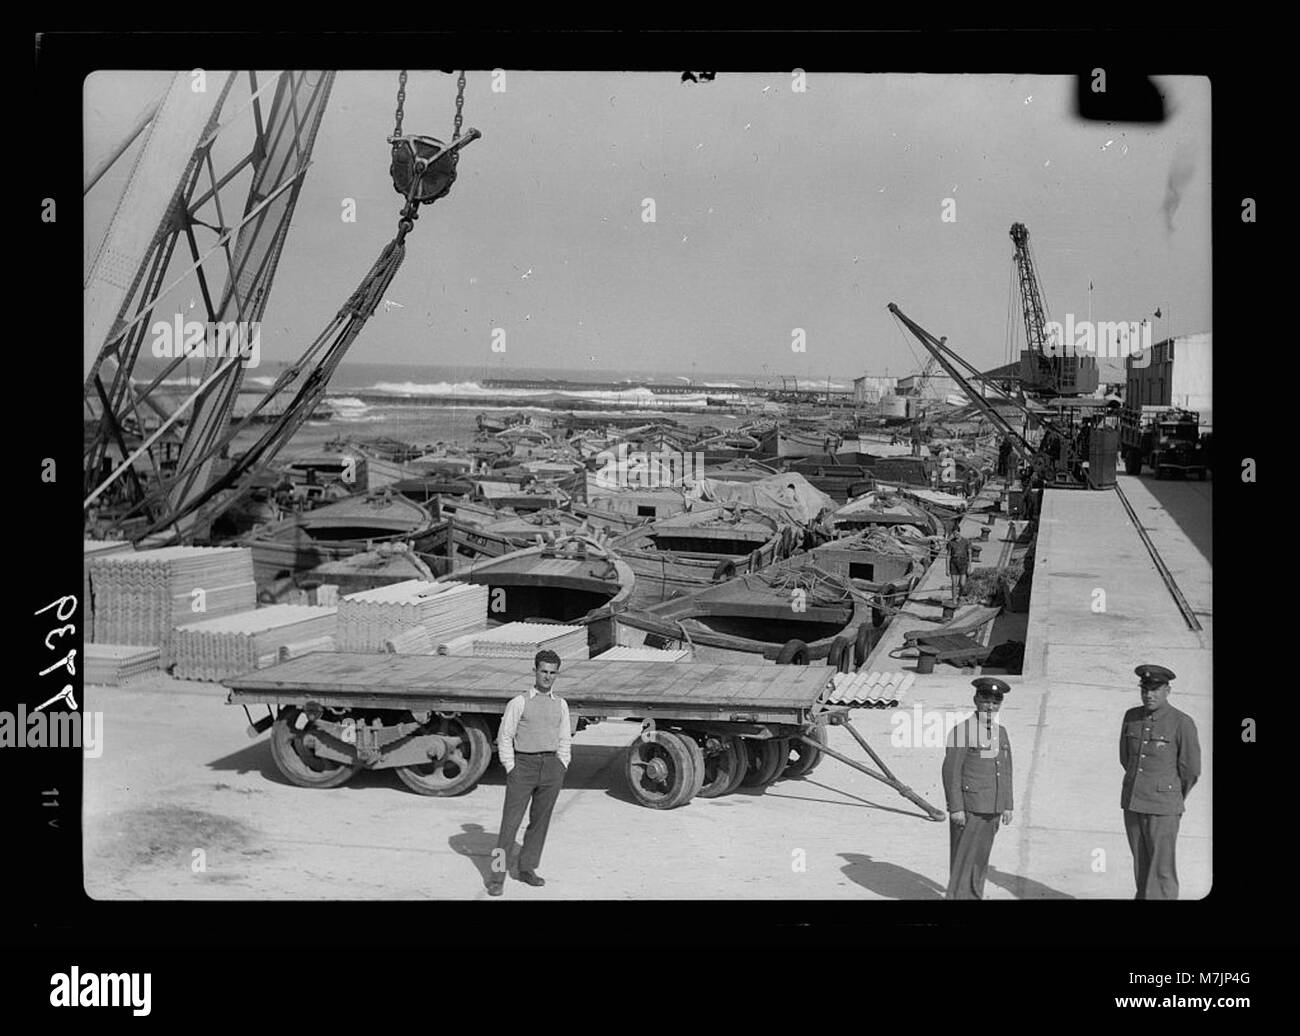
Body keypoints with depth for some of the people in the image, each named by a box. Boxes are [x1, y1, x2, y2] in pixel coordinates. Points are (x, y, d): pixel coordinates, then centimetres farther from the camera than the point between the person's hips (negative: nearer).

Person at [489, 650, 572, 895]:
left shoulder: (561, 705, 12)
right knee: (510, 820, -6)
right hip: (523, 764, -4)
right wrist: (511, 769, -7)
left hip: (552, 765, 4)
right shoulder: (519, 703, 0)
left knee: (540, 820, 8)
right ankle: (498, 875, -5)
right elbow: (505, 738, 0)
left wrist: (561, 769, 6)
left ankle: (527, 868, 19)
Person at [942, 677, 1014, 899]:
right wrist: (955, 808, -17)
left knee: (981, 857, 13)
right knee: (964, 857, -4)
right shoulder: (962, 731, -12)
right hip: (968, 808, -7)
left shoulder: (1001, 732, 11)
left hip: (992, 810, 7)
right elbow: (951, 771, -14)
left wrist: (1008, 806, 12)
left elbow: (1006, 771, 16)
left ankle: (974, 896, 22)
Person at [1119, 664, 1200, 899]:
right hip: (1132, 802, 5)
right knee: (1141, 865, 13)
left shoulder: (1182, 723, -12)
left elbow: (1191, 770, -4)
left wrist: (1175, 799, 9)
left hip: (1163, 807, -5)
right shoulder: (1132, 717, 3)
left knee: (1162, 871, -3)